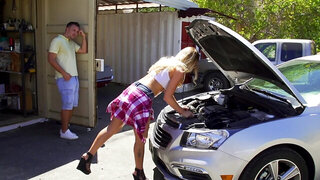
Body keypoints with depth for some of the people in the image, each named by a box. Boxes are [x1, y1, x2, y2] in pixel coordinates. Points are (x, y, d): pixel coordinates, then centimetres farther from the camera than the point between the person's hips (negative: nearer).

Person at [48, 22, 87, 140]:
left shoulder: (71, 43, 20)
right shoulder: (57, 40, -7)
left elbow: (83, 50, 22)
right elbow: (51, 59, -14)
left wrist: (83, 37, 12)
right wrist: (64, 73, -19)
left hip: (74, 77, 9)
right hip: (64, 78, -9)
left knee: (72, 105, 9)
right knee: (67, 105, -8)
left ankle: (65, 128, 18)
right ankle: (64, 132, 1)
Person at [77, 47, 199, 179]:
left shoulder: (167, 62, 23)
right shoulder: (179, 71, -4)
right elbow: (167, 97, -6)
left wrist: (179, 107, 32)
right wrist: (182, 112, 5)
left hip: (131, 89, 8)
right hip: (141, 100, -8)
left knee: (112, 129, 16)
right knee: (141, 139, 9)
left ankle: (87, 157, 24)